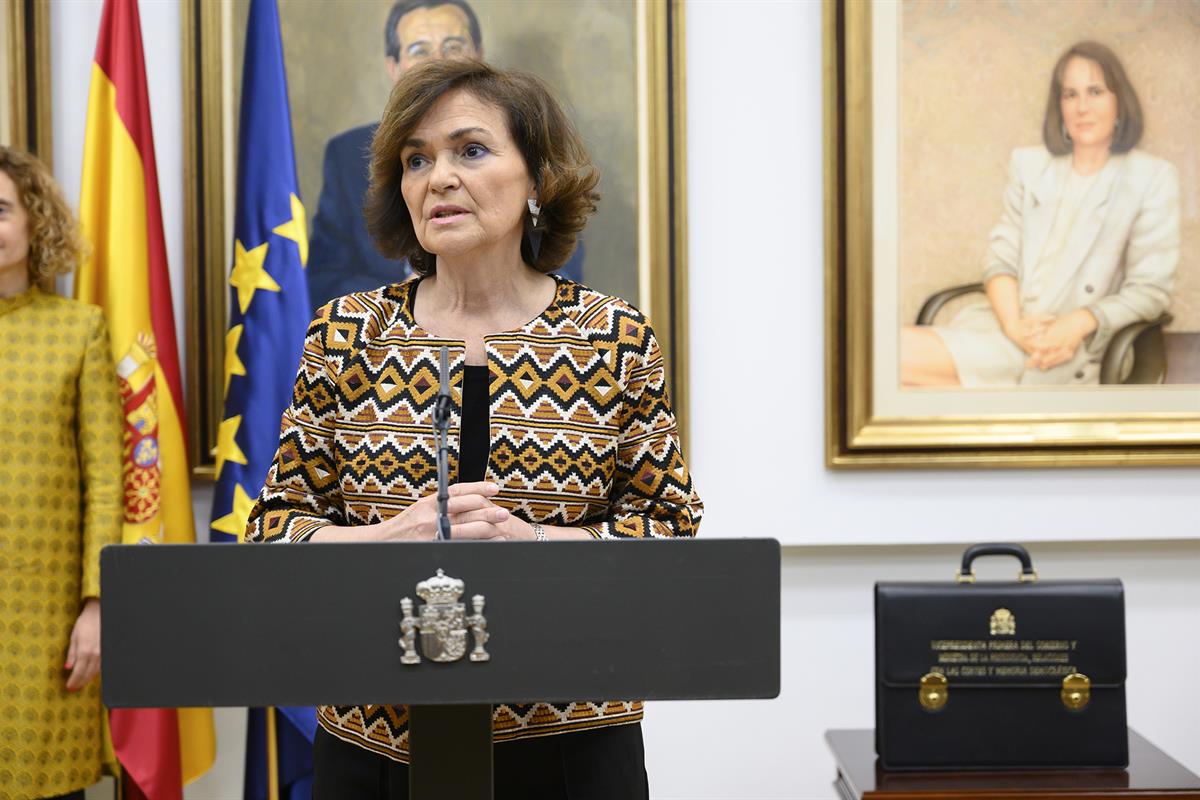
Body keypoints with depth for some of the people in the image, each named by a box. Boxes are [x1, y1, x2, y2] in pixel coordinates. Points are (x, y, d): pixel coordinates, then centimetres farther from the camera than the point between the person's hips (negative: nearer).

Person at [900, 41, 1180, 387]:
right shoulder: (1029, 164, 17)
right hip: (1003, 326, 5)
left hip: (1068, 352, -5)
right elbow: (1001, 258, 10)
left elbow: (1150, 289, 0)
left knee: (903, 355, -28)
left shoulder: (1152, 178, 4)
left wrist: (1078, 324, -17)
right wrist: (1014, 324, -11)